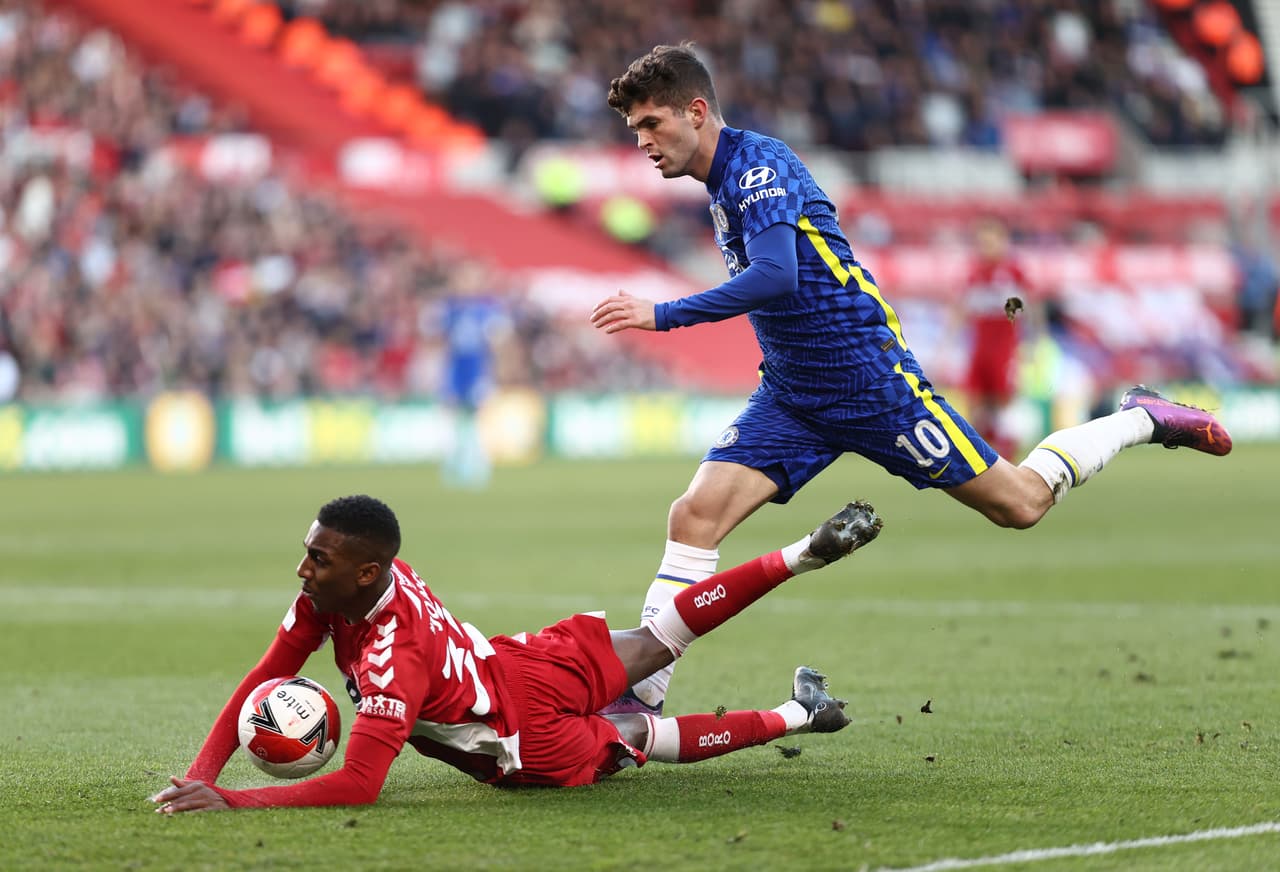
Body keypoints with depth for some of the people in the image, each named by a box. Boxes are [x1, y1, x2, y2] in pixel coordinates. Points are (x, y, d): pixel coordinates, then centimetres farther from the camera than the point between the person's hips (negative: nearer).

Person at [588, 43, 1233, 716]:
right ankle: (640, 693, -11)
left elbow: (776, 275, -33)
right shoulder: (723, 182, 11)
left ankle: (1140, 420, 24)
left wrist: (664, 315, -35)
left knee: (1020, 503, 1)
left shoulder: (758, 163, -18)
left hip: (868, 378, -8)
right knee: (695, 516, -11)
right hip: (789, 395, 8)